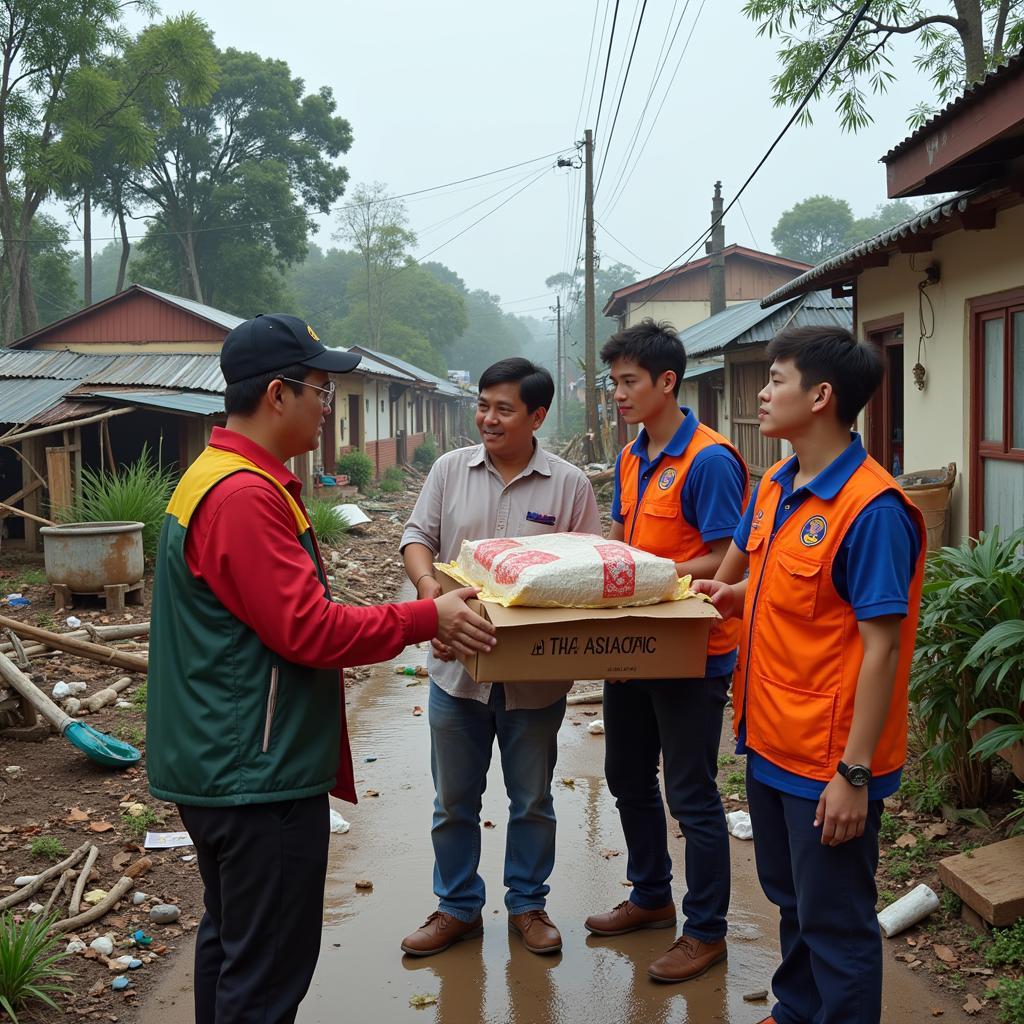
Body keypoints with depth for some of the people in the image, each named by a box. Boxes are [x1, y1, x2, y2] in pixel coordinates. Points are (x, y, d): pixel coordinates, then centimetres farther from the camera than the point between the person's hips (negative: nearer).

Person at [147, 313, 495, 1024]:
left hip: (224, 764, 11)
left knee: (232, 943, 22)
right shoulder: (245, 496, -22)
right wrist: (428, 619, -15)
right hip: (258, 775, -11)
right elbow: (309, 631, -24)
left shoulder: (218, 478, 12)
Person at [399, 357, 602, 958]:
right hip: (457, 666, 2)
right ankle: (457, 908, 31)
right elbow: (418, 535, 5)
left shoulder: (569, 485, -3)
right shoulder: (451, 469, 3)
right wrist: (428, 584, -16)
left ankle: (528, 904, 33)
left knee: (533, 800, 14)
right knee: (454, 800, 14)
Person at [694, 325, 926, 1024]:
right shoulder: (774, 486, 5)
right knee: (790, 898, 24)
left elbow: (881, 648, -21)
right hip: (771, 741, 8)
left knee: (834, 921, 8)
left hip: (830, 763, -8)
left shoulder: (872, 507, -20)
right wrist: (732, 595, -1)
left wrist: (854, 774, -21)